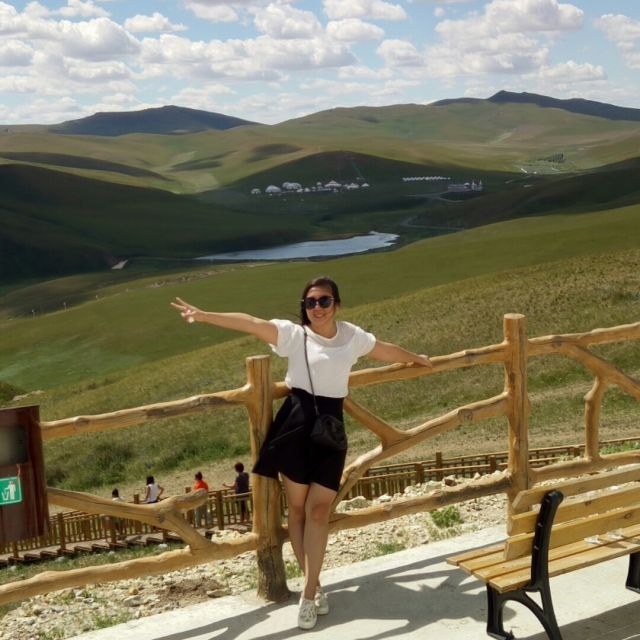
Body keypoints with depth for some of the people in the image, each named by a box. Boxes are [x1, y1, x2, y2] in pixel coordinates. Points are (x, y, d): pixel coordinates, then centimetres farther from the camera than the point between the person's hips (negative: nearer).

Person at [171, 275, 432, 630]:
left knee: (319, 510, -3)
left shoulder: (352, 335, 10)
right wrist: (203, 315, -21)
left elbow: (387, 350, 27)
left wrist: (418, 359, 41)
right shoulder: (293, 334, 0)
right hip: (297, 423, -1)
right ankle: (313, 584, 19)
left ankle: (309, 594, 2)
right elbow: (250, 323, -12)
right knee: (297, 507, 5)